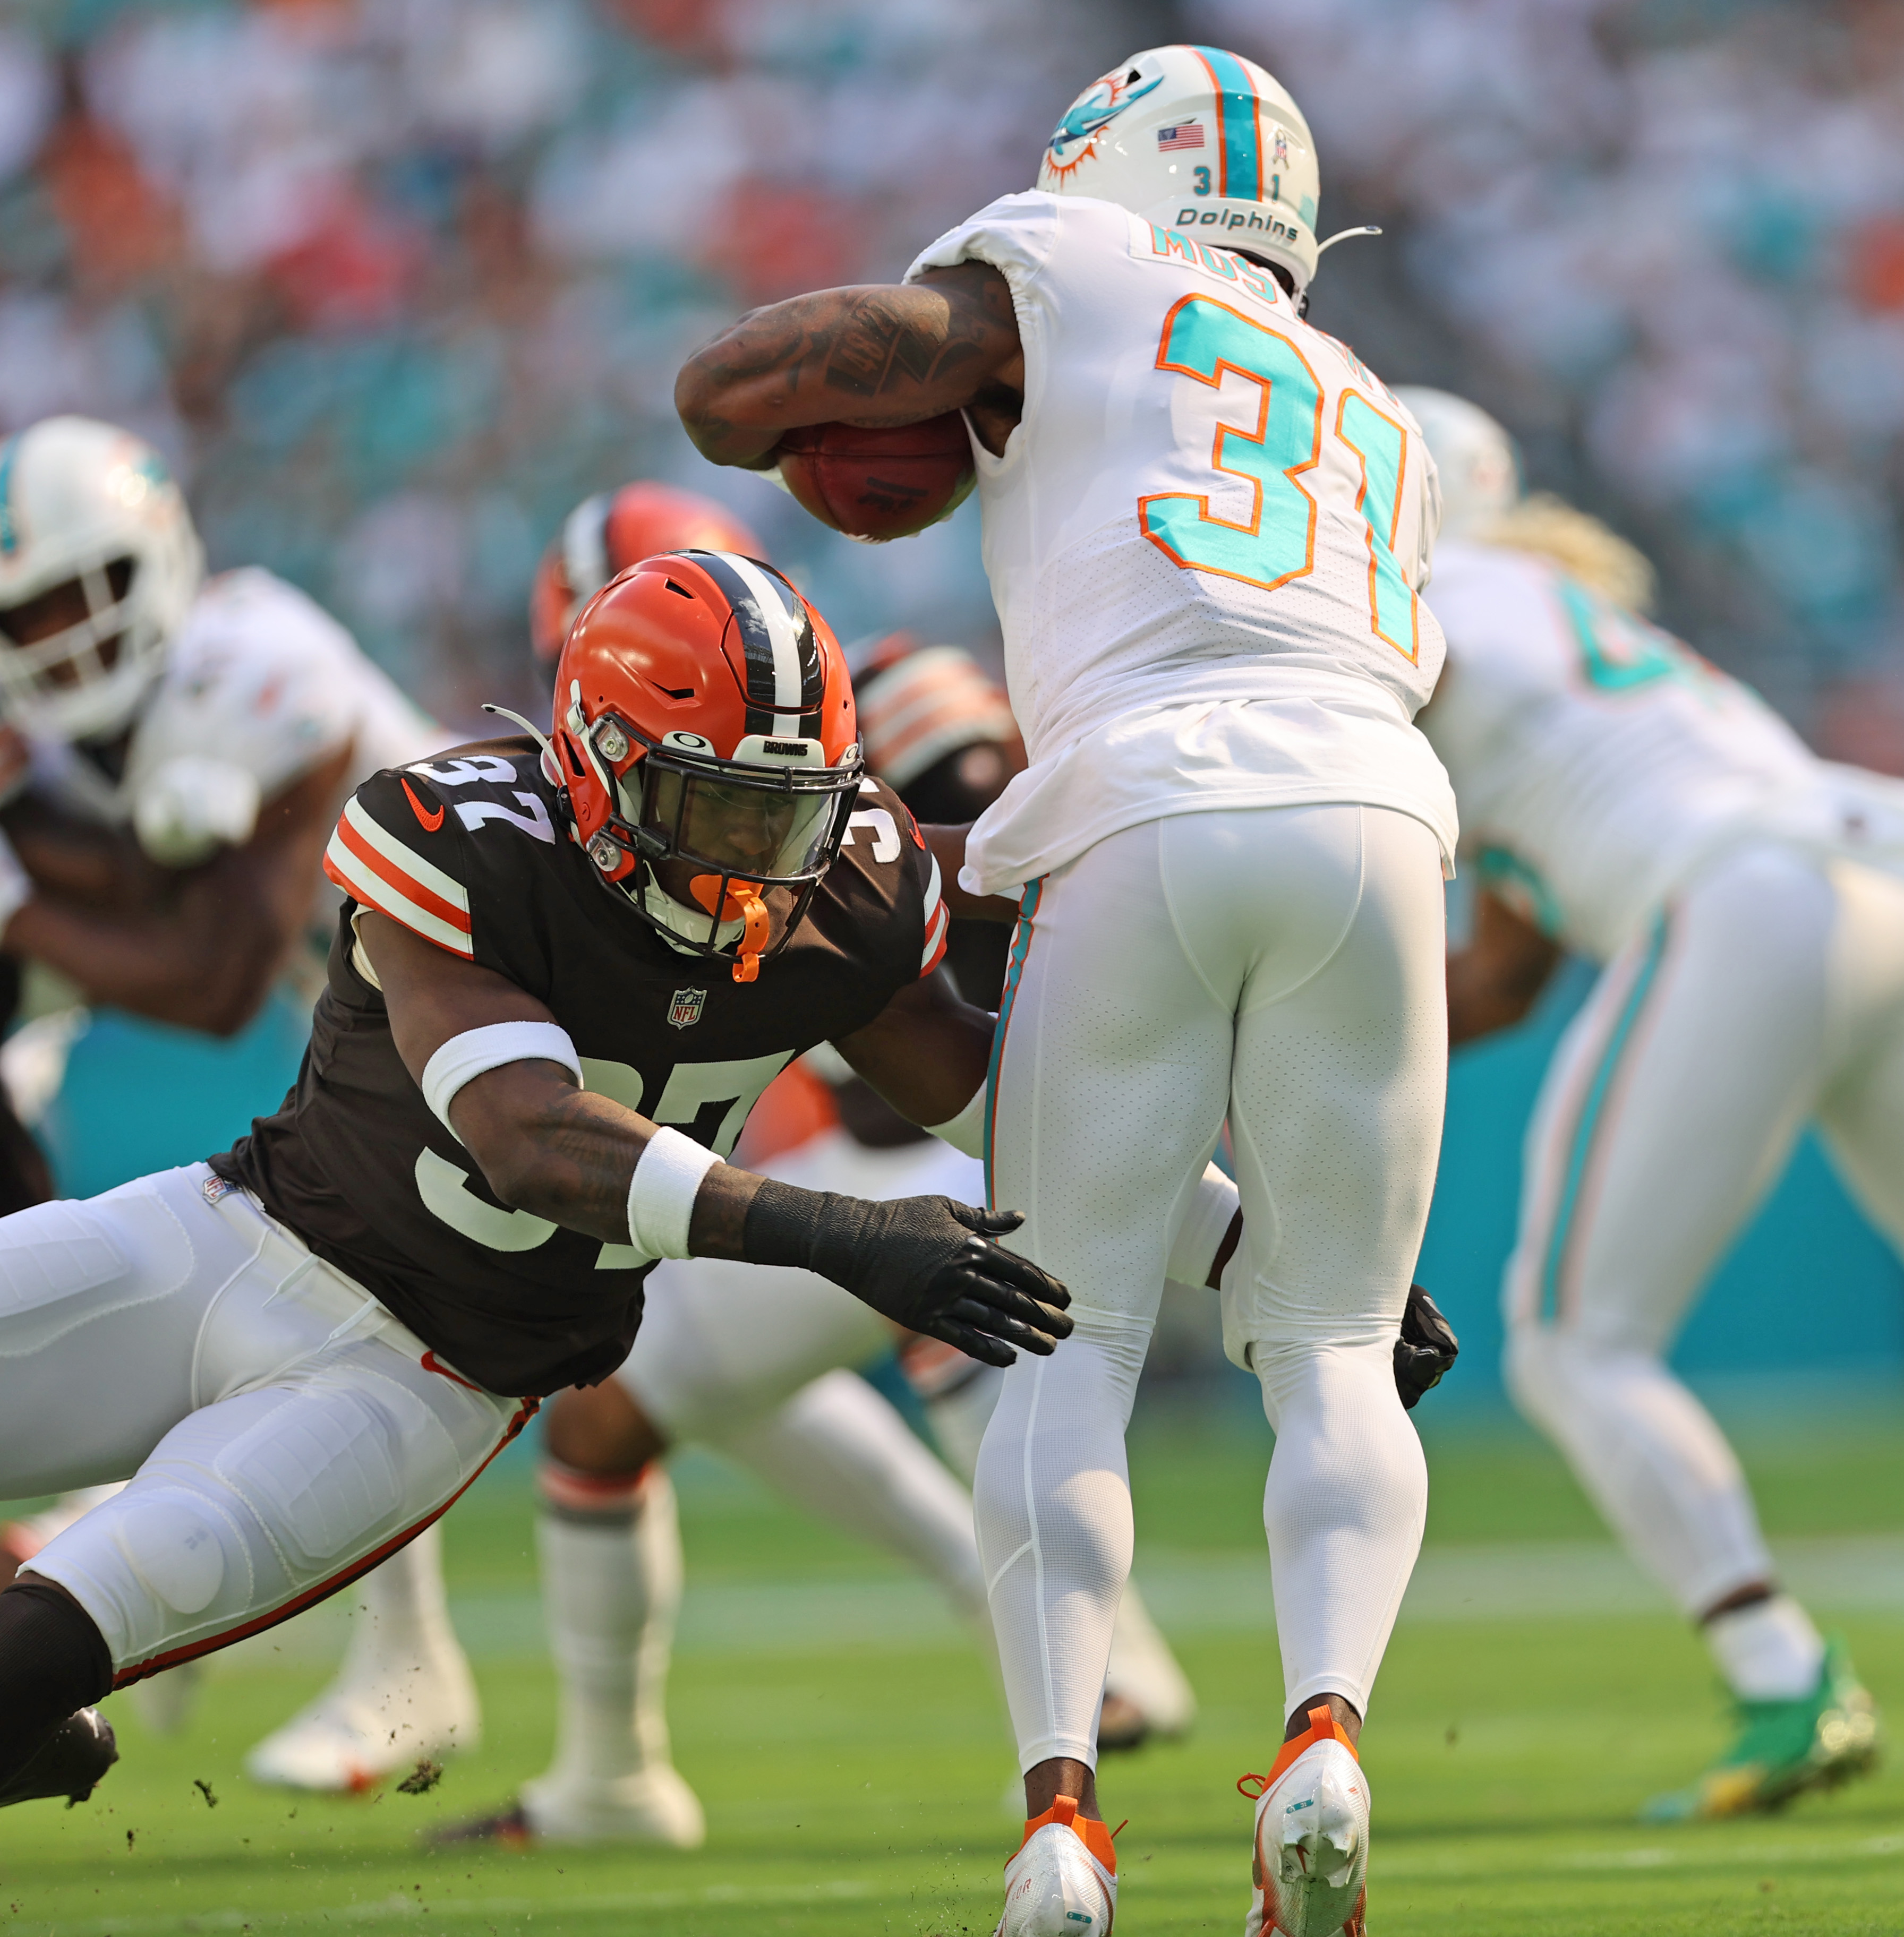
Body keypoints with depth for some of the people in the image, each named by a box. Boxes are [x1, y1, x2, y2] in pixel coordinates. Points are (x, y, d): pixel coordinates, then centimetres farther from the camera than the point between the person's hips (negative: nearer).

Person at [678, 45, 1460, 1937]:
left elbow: (727, 393, 11)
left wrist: (908, 362, 31)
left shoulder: (1066, 283, 17)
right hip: (1369, 830, 3)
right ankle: (1325, 1731, -16)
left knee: (1068, 1348, 7)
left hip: (1146, 822, -3)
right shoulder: (1375, 432, 33)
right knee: (1331, 1355, 11)